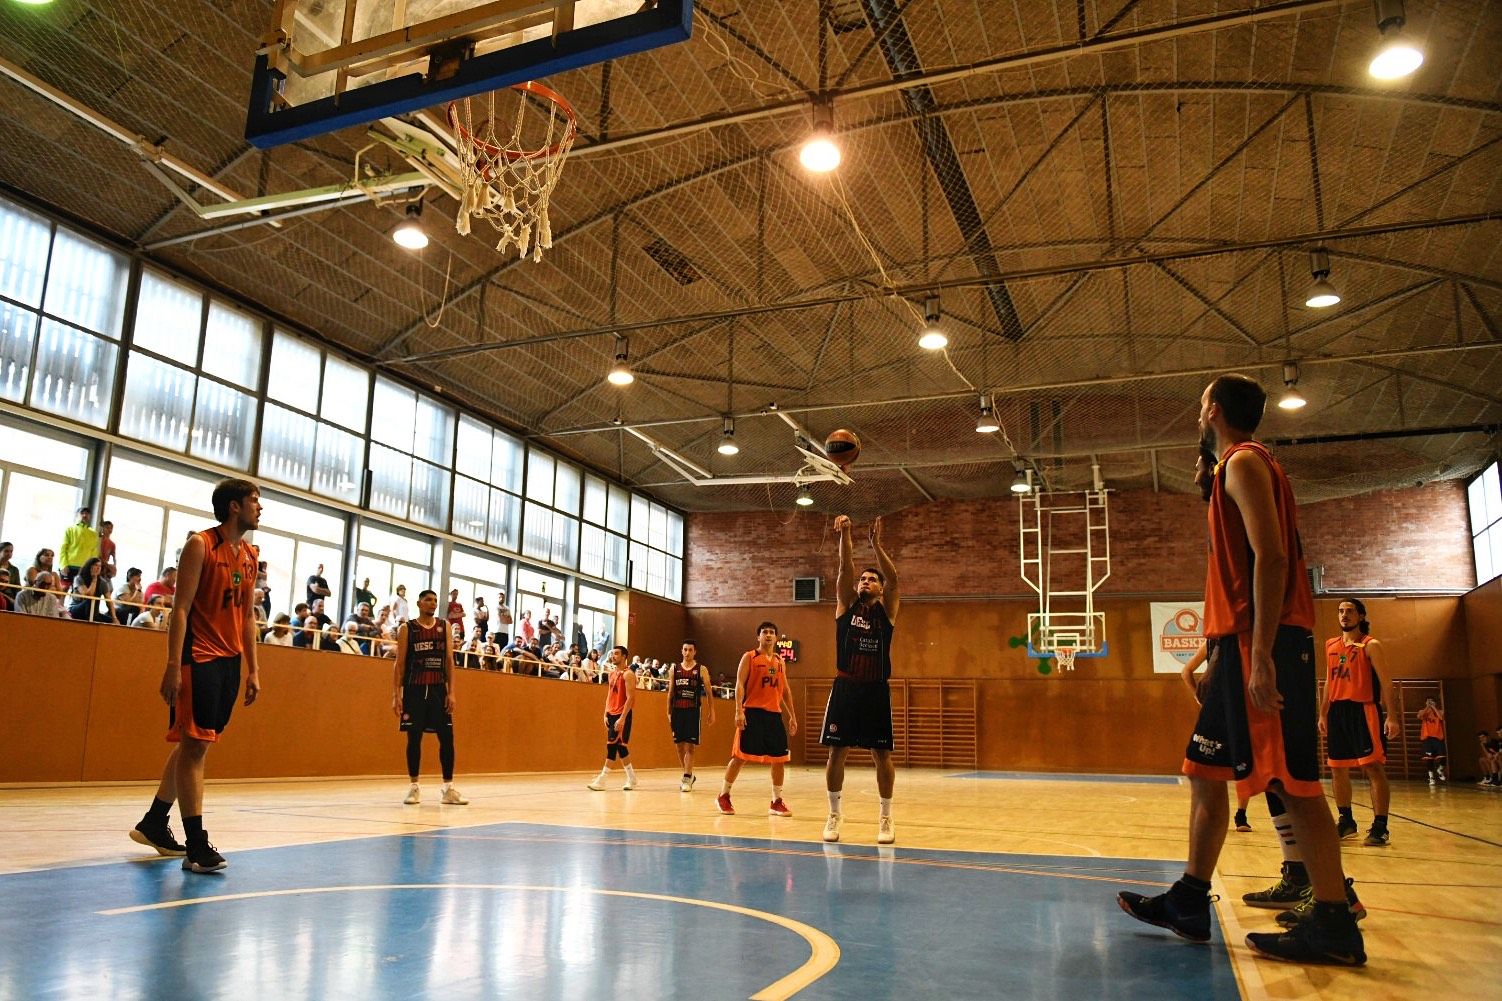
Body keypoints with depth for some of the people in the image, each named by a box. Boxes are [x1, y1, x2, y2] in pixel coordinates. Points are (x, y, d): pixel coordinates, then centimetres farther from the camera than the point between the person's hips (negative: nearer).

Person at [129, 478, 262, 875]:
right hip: (199, 658, -8)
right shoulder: (200, 545, -8)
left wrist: (253, 669, 13)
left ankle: (154, 824, 29)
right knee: (194, 745, -7)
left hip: (230, 661, 8)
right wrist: (173, 665, -18)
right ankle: (196, 845, -6)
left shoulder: (250, 556, 14)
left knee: (194, 745, 14)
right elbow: (182, 607, -13)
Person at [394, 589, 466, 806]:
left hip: (439, 689, 2)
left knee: (447, 737, -1)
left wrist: (451, 692, -1)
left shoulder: (445, 626, 7)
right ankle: (415, 787, 11)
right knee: (414, 738, 0)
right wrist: (396, 695, -6)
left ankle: (448, 789, 4)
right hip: (414, 689, -2)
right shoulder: (406, 628, 1)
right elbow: (400, 663, 1)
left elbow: (449, 661, 6)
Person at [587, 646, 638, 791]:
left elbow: (630, 698, -17)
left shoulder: (627, 674, -11)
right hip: (612, 714, 8)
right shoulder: (612, 673, 14)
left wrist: (622, 718, -22)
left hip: (622, 714, -8)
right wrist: (606, 714, 9)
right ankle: (631, 779, 18)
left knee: (613, 746, -9)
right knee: (619, 746, 9)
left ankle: (602, 779, -8)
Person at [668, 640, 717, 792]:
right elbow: (670, 693, 11)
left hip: (693, 711, -4)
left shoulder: (701, 670, 0)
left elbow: (708, 692, 1)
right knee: (679, 745, 8)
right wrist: (669, 713, 7)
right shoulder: (675, 669, 9)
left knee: (690, 746, -7)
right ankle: (689, 775, 23)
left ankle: (687, 778, -3)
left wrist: (712, 712, -3)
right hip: (677, 711, 4)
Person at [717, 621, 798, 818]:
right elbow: (740, 684, -7)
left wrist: (792, 716, 15)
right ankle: (723, 796, 11)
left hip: (774, 714, 5)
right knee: (740, 756, -3)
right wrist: (739, 711, -17)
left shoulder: (780, 662, 16)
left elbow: (785, 690, 20)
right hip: (752, 713, -5)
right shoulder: (749, 657, 0)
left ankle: (776, 802, 13)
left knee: (779, 759, 3)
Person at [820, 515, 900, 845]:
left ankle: (886, 818, 14)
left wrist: (876, 543, -18)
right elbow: (845, 568, -5)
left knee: (882, 754, 3)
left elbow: (893, 578, -9)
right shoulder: (846, 605, 9)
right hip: (845, 687, 1)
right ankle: (834, 815, 14)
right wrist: (845, 536, -18)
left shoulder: (887, 610, 7)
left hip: (875, 689, -1)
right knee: (836, 752, 2)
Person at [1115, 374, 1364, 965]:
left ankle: (1333, 926, 1)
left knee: (1291, 781, -7)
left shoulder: (1244, 463, -7)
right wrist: (1222, 653, 23)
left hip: (1263, 645, -10)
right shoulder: (1234, 470, 23)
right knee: (1205, 772, 11)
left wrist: (1261, 656, -23)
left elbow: (1270, 557, -18)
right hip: (1242, 645, 10)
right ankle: (1190, 904, 17)